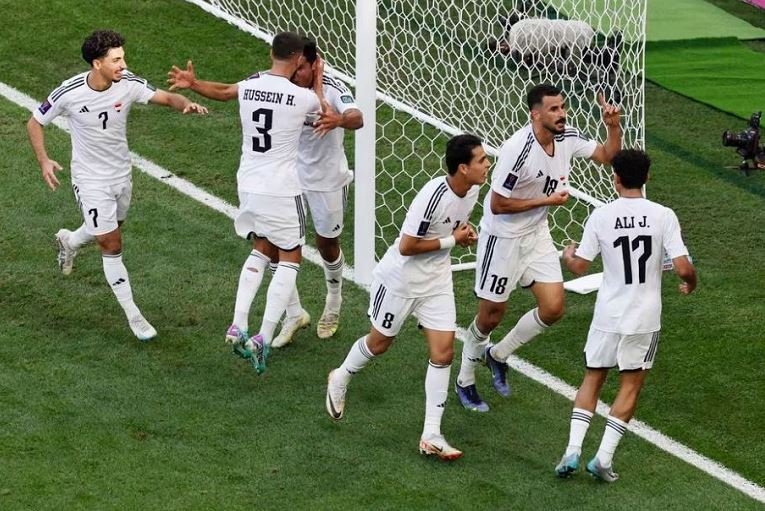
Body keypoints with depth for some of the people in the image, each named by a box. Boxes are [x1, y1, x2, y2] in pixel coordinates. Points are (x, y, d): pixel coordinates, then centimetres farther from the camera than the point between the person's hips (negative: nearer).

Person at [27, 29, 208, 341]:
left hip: (121, 175, 5)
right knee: (112, 246, -4)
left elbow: (166, 98, -17)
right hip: (91, 181, -5)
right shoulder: (70, 93, -22)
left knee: (109, 231, 25)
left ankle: (69, 242, 59)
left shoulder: (128, 84, -15)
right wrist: (43, 161, -18)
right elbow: (35, 123, -7)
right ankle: (133, 316, 8)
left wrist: (186, 104, -40)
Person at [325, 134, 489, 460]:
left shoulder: (472, 191, -5)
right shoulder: (434, 195, -30)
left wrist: (464, 233, -6)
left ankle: (431, 435, 2)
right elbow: (407, 246, -26)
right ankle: (340, 380, 45)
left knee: (444, 351, -3)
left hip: (436, 282, 6)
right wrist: (452, 240, -21)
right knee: (379, 343, 14)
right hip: (400, 278, -6)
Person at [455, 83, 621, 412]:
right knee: (492, 313, 5)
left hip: (536, 235, 7)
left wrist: (613, 126, -12)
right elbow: (498, 205, -24)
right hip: (502, 237, -7)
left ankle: (498, 355, 23)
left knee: (553, 308, -1)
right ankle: (464, 381, 28)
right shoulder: (518, 150, -28)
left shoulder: (568, 138, -7)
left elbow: (607, 155, 7)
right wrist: (547, 200, -19)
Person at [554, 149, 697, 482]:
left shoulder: (601, 217, -7)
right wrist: (690, 283, 11)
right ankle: (603, 458, 4)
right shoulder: (663, 216, -9)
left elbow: (579, 267, -1)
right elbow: (683, 268, -12)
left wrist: (567, 256, 22)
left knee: (592, 379, 15)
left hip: (608, 315, 1)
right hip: (645, 317, -1)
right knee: (630, 385, 10)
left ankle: (573, 450, 4)